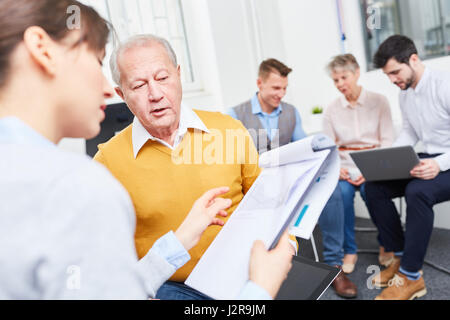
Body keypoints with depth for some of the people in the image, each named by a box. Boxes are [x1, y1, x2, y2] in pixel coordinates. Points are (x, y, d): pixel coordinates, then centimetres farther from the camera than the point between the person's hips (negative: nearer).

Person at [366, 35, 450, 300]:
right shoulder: (405, 93, 8)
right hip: (429, 161, 8)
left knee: (417, 191, -35)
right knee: (374, 186, -10)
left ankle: (411, 276, -20)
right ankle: (400, 258, 1)